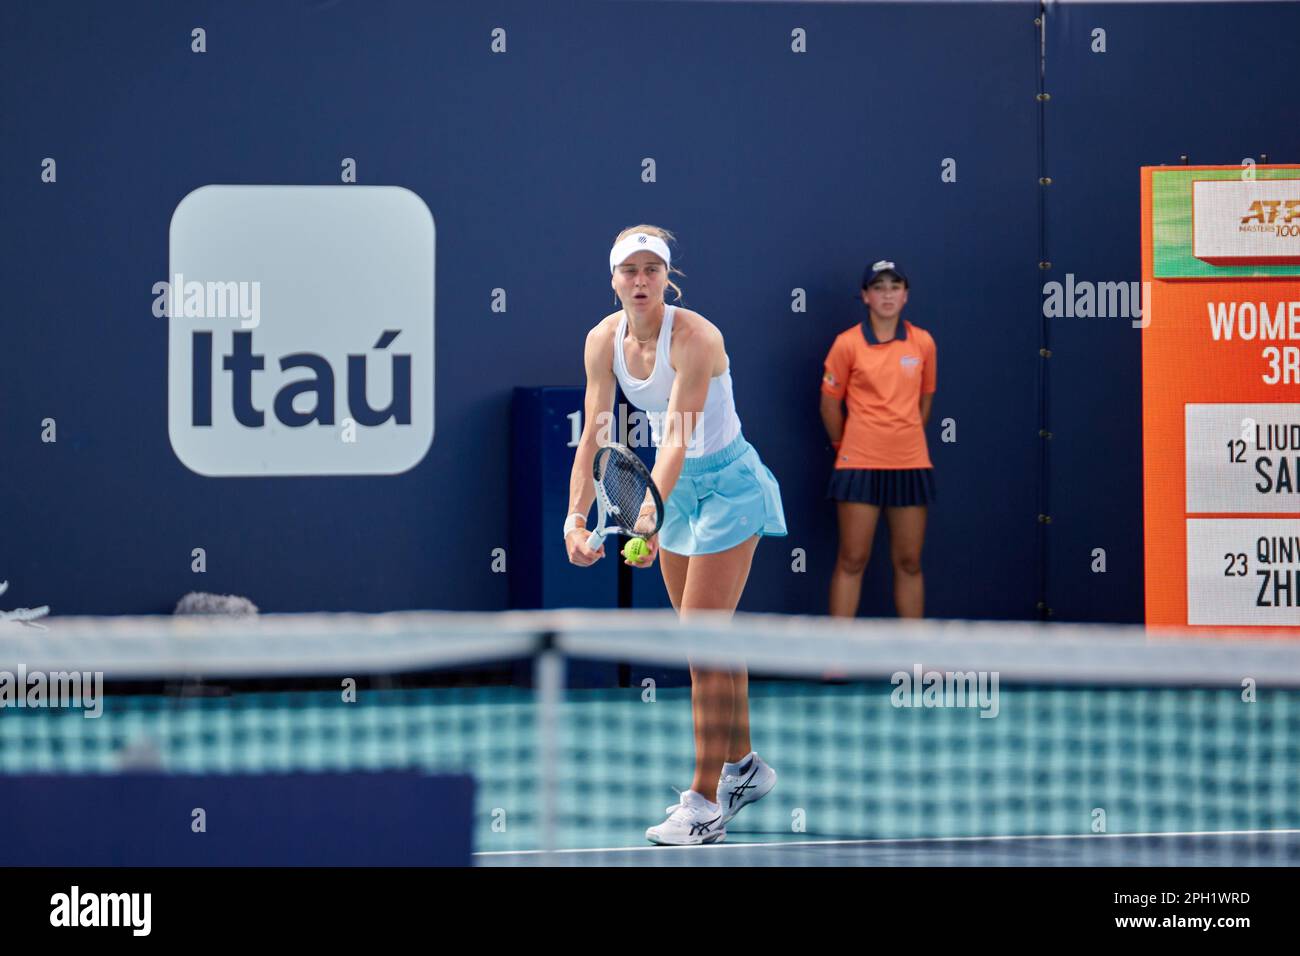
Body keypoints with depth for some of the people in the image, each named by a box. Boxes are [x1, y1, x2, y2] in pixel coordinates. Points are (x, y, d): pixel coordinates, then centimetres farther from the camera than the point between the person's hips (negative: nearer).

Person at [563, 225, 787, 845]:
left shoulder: (695, 338, -27)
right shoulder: (604, 339, -8)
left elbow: (678, 439, -35)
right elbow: (593, 435, -9)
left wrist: (649, 519, -46)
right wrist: (576, 516, -21)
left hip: (727, 485, -7)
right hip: (674, 486, 7)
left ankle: (705, 804, -7)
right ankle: (743, 769, 31)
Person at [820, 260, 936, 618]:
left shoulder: (923, 343, 4)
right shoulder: (847, 344, -5)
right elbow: (830, 403, 4)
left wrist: (907, 440, 13)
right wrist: (843, 446, 9)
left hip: (911, 464, 3)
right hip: (860, 465, -3)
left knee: (908, 562, 7)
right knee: (851, 561, -2)